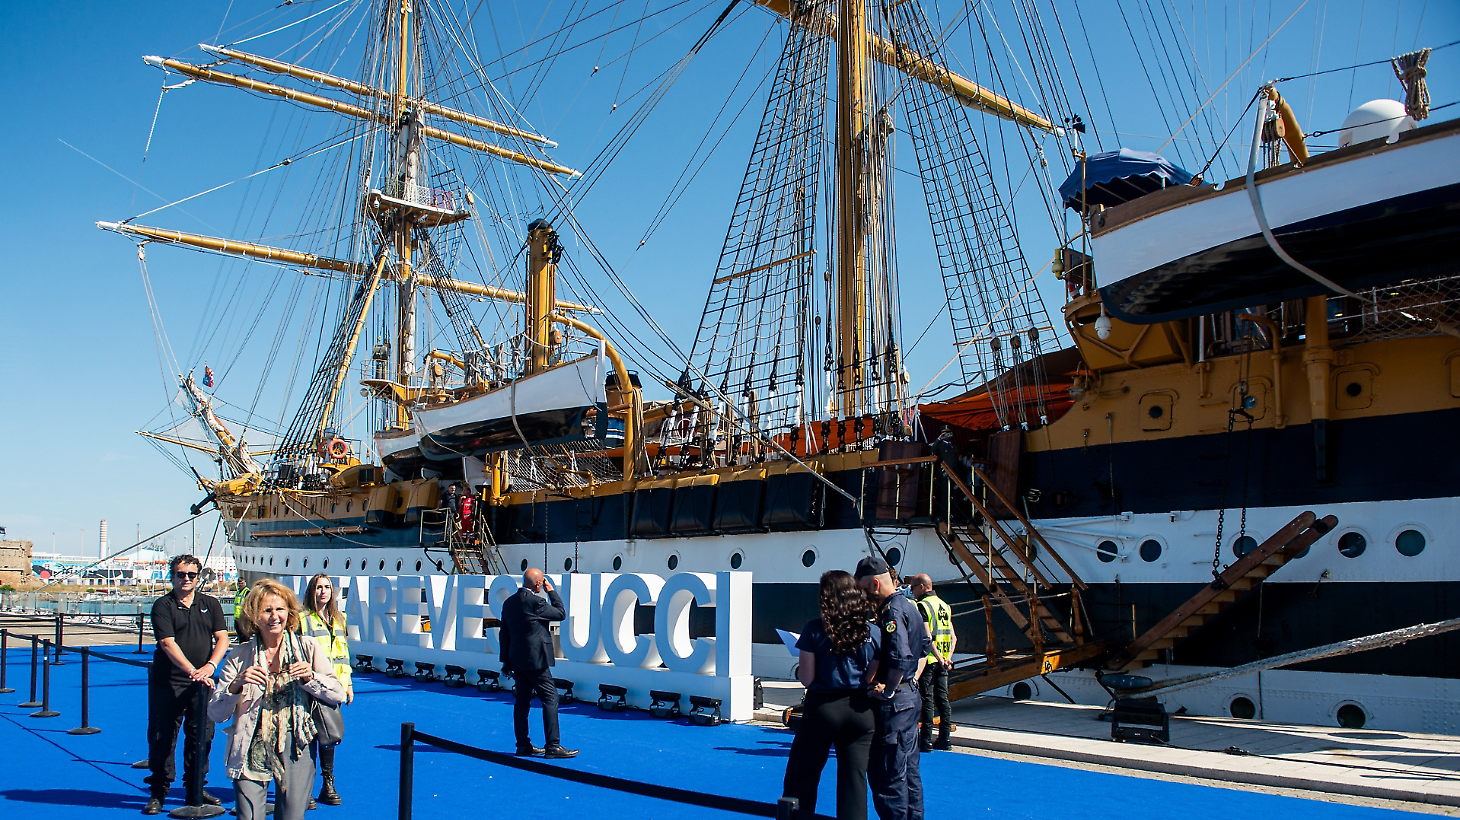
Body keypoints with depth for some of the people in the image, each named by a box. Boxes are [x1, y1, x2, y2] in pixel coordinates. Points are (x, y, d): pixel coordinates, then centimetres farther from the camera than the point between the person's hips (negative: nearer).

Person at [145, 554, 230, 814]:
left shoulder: (210, 604, 9)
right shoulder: (163, 606, -1)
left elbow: (222, 639, 2)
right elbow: (168, 643, -12)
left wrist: (210, 666, -16)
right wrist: (192, 671, -24)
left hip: (201, 684, 3)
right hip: (167, 683, -3)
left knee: (201, 736, 7)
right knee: (162, 737, 1)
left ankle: (195, 791, 19)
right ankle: (158, 793, 13)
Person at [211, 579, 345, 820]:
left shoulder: (308, 649, 3)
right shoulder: (240, 657, 4)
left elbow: (338, 694, 0)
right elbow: (216, 714, -1)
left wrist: (310, 677, -16)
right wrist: (236, 685, -18)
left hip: (294, 748, 0)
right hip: (251, 750, 0)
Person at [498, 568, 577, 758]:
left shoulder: (509, 603, 9)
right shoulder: (536, 602, -15)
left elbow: (504, 633, 13)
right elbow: (561, 614, -4)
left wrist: (506, 660, 20)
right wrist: (552, 591, 4)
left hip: (517, 660, 8)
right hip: (535, 659, -8)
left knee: (522, 701, 12)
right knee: (550, 698, -4)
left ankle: (523, 745, 16)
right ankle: (552, 746, -7)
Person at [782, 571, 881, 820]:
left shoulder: (814, 630, -9)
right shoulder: (872, 633, -1)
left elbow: (806, 679, -9)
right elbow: (871, 679, 0)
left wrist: (798, 670, 12)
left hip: (822, 708, -3)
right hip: (860, 710, 3)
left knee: (800, 778, 10)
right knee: (854, 780, 9)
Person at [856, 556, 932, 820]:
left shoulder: (891, 612, -19)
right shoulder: (908, 606, 12)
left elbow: (900, 658, -29)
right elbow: (924, 648, 21)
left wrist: (888, 691, -18)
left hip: (894, 702, -11)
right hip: (911, 696, 11)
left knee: (886, 777, -5)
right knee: (909, 771, 18)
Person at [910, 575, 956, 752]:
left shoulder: (923, 606, -11)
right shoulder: (944, 605, 13)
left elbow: (927, 636, -20)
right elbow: (953, 636, 11)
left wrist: (939, 658, -19)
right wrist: (948, 657, 5)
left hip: (928, 659, -8)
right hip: (943, 661, 8)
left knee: (927, 700, -3)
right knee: (942, 699, 11)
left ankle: (927, 741, -1)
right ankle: (945, 739, 14)